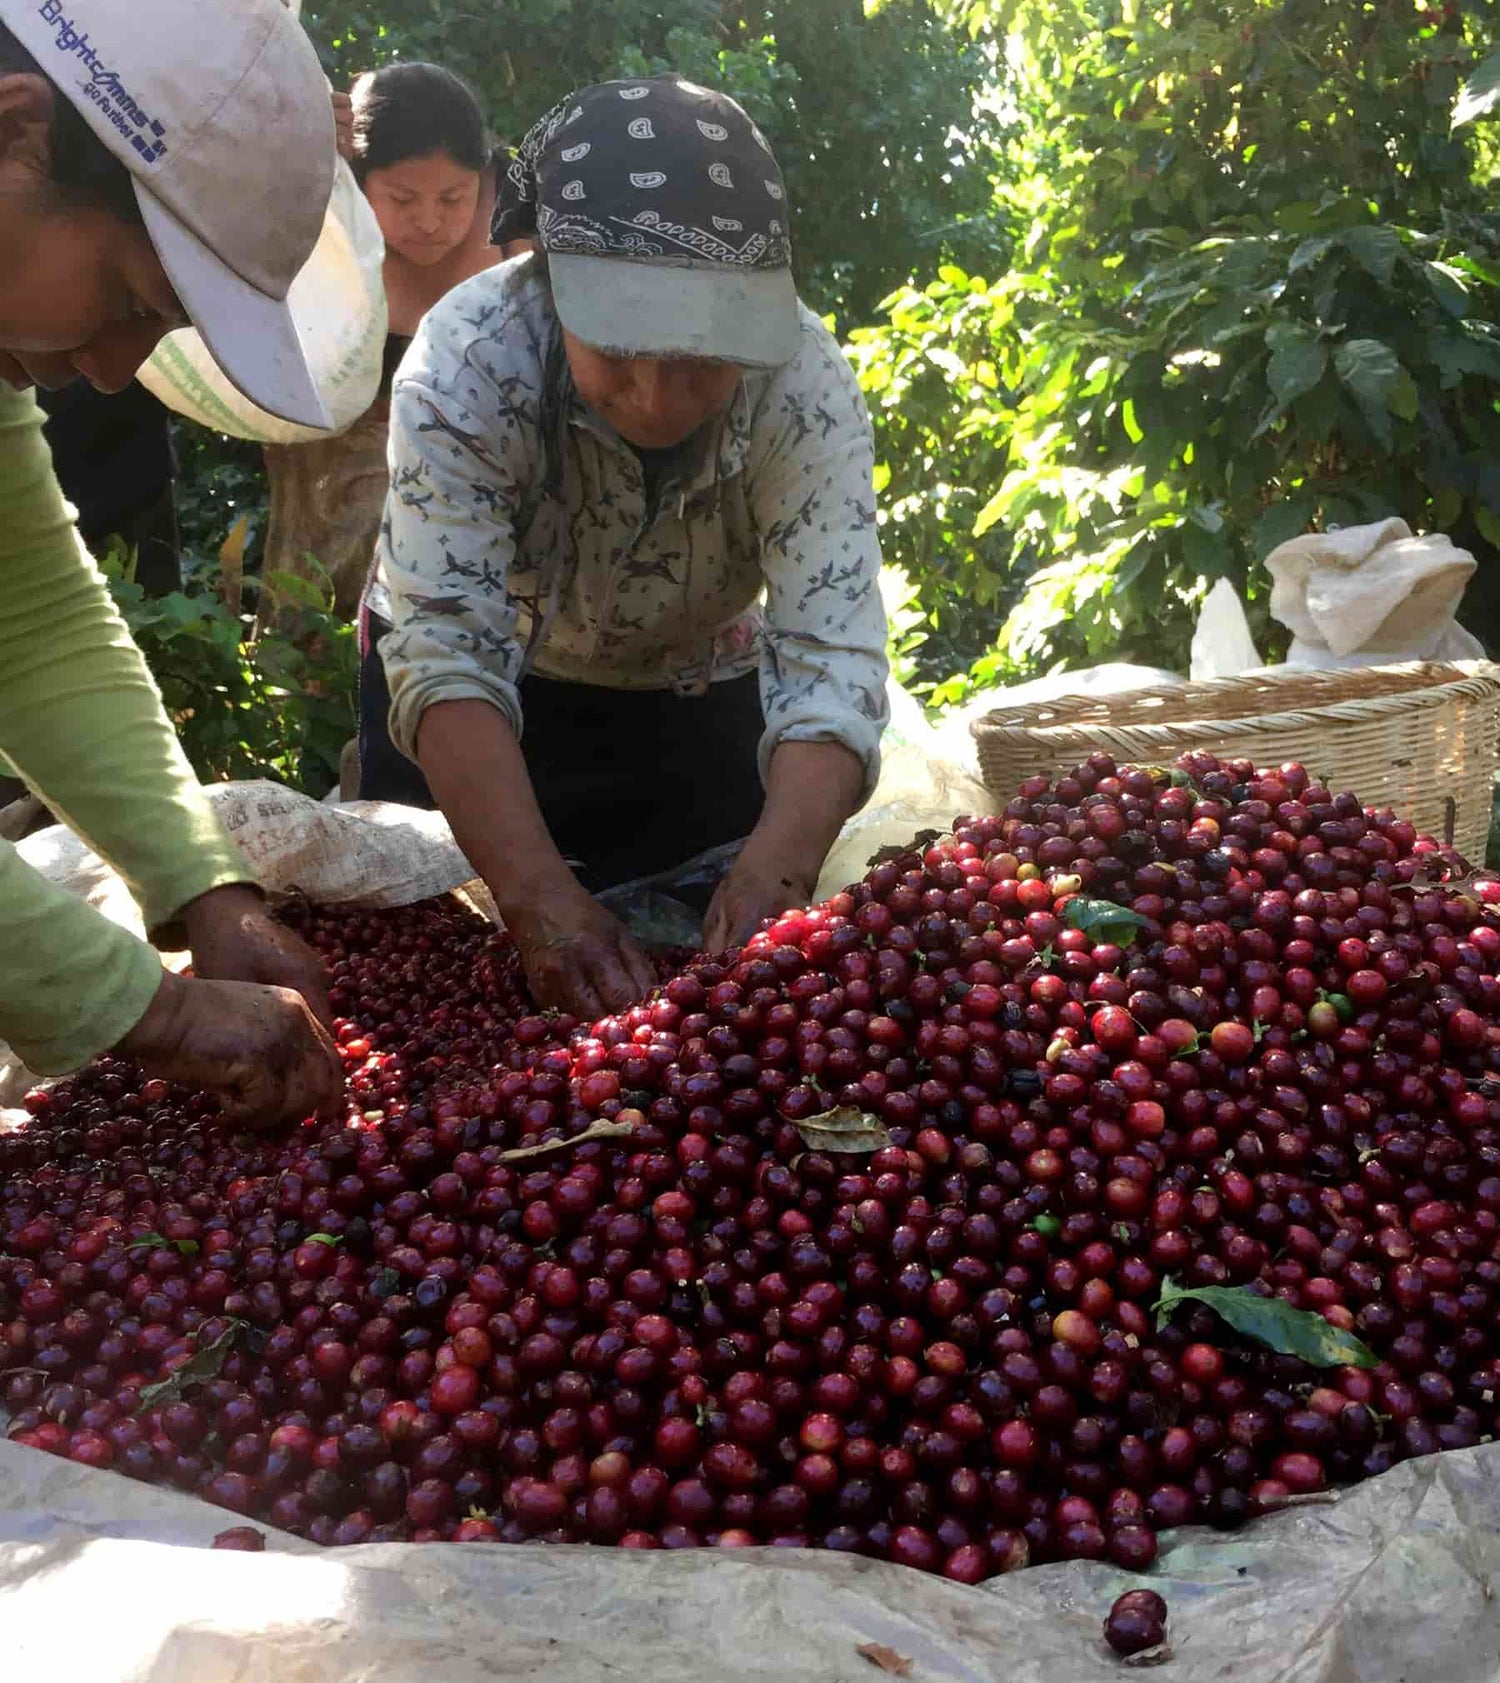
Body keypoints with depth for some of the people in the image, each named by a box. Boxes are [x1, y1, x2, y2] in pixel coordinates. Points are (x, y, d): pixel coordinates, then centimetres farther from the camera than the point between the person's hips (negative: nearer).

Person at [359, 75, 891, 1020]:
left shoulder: (806, 386, -29)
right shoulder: (470, 360, -33)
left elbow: (830, 657, -36)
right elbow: (448, 653, -38)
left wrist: (773, 874, -55)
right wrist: (541, 899, -52)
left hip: (692, 690, 1)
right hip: (466, 703, -1)